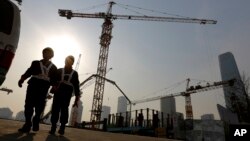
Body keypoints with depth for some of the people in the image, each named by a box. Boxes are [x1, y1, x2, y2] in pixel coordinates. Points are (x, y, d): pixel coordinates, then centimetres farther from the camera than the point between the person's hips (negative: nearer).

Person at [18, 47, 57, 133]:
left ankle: (35, 122, 15)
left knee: (39, 106, -3)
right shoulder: (36, 63, 17)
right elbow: (29, 72, 4)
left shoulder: (53, 67, 15)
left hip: (44, 87, 0)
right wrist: (22, 79, -12)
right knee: (29, 104, -6)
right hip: (33, 84, 1)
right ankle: (27, 124, 2)